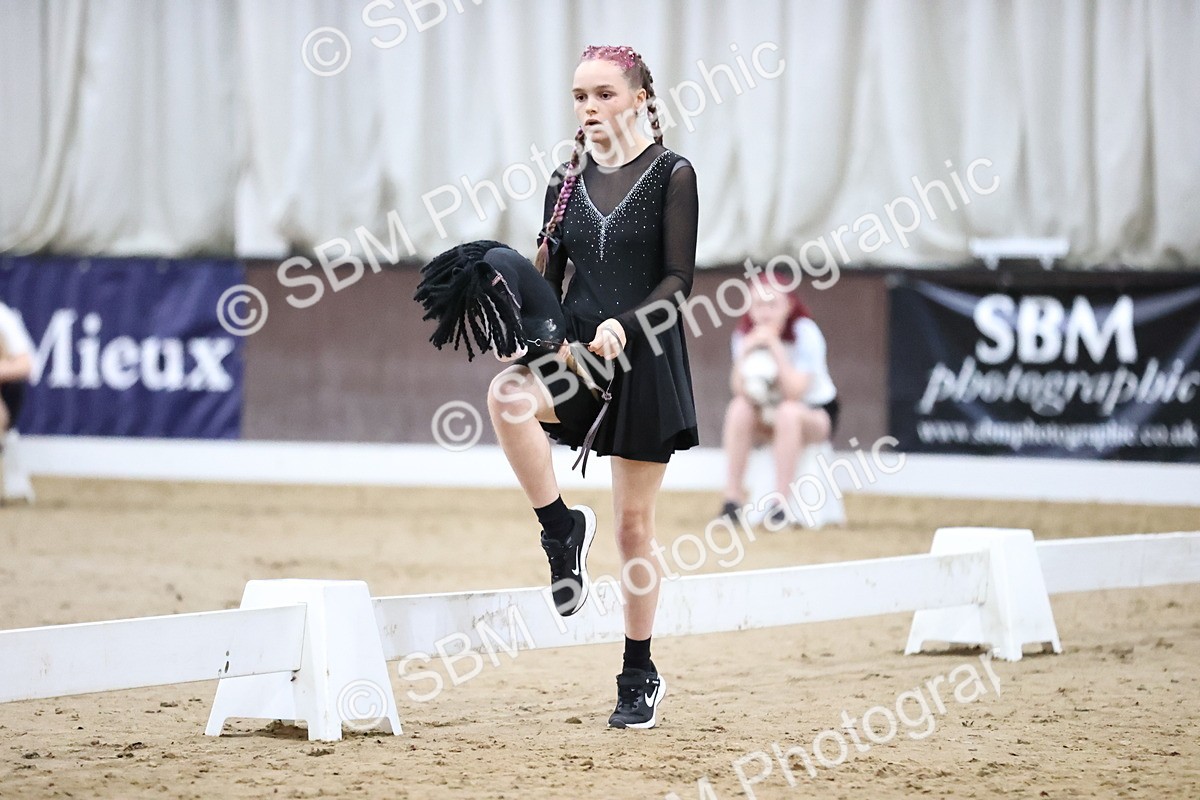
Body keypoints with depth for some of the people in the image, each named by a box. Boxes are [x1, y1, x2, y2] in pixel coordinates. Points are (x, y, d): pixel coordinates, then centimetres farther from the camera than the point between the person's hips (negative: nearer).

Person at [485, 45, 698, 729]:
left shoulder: (672, 175, -2)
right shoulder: (567, 181, 10)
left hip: (646, 359, -3)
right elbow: (548, 278, 11)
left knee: (635, 524, 2)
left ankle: (640, 676, 15)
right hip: (576, 350, 3)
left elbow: (679, 277, -8)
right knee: (508, 397, -33)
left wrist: (624, 325, -24)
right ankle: (562, 530, -14)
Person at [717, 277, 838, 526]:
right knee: (739, 409, -28)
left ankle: (782, 502, -31)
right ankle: (733, 498, -23)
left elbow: (795, 392, -29)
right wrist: (746, 351, -29)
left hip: (817, 414, -3)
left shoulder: (805, 333, -20)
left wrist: (775, 346, -32)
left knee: (788, 412, -37)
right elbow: (739, 391, -17)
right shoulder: (744, 335, -8)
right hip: (767, 415, 3)